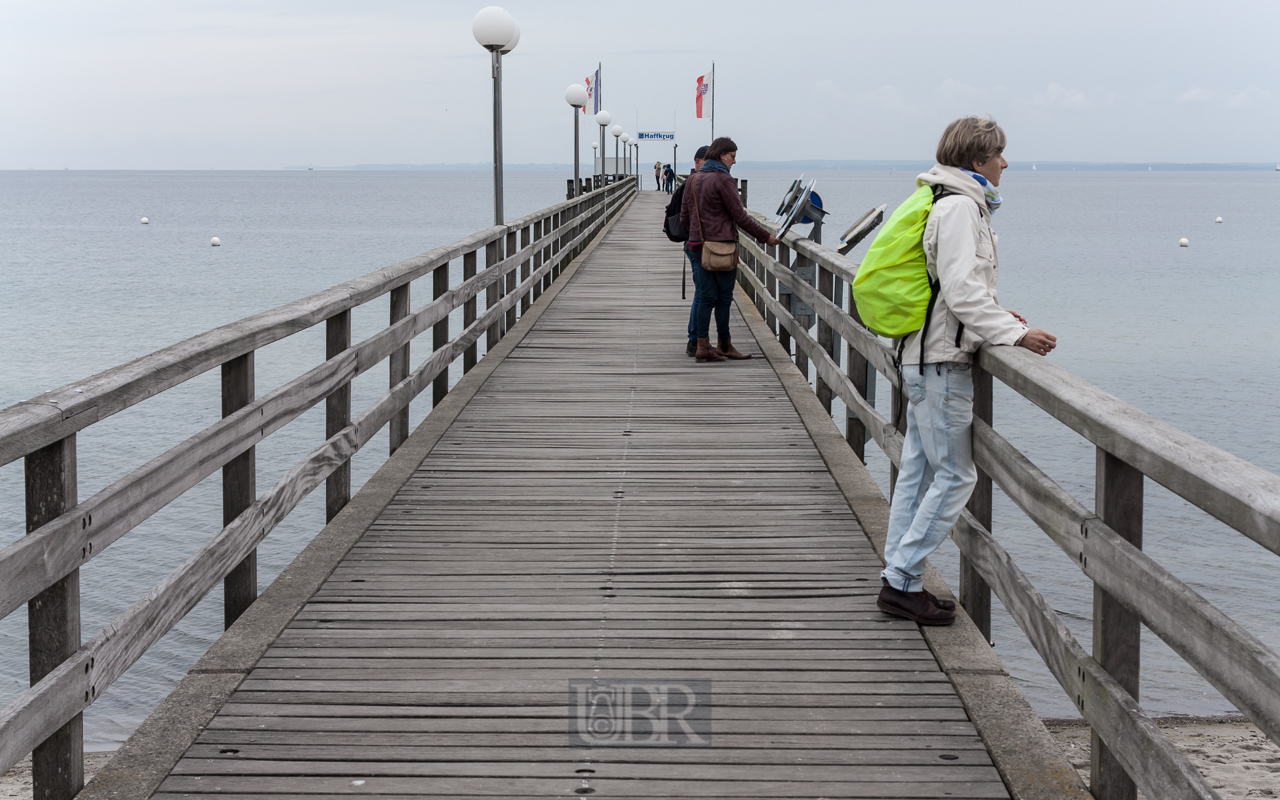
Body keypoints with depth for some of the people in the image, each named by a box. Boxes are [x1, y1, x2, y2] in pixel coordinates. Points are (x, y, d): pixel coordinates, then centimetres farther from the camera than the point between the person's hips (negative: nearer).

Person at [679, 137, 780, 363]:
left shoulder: (693, 179, 11)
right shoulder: (722, 179, -12)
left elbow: (684, 216, 15)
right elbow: (739, 216, -11)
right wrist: (765, 236, -4)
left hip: (697, 244, 7)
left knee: (705, 295, 9)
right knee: (723, 297, 2)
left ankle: (702, 346, 5)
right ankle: (724, 346, 9)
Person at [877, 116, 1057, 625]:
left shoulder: (952, 202, 16)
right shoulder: (961, 207, -16)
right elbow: (962, 291, -23)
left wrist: (996, 316, 14)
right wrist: (1014, 333, -22)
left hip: (924, 358, 11)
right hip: (942, 361, -11)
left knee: (918, 470, 13)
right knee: (955, 476, -5)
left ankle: (898, 578, 18)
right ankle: (902, 581, -2)